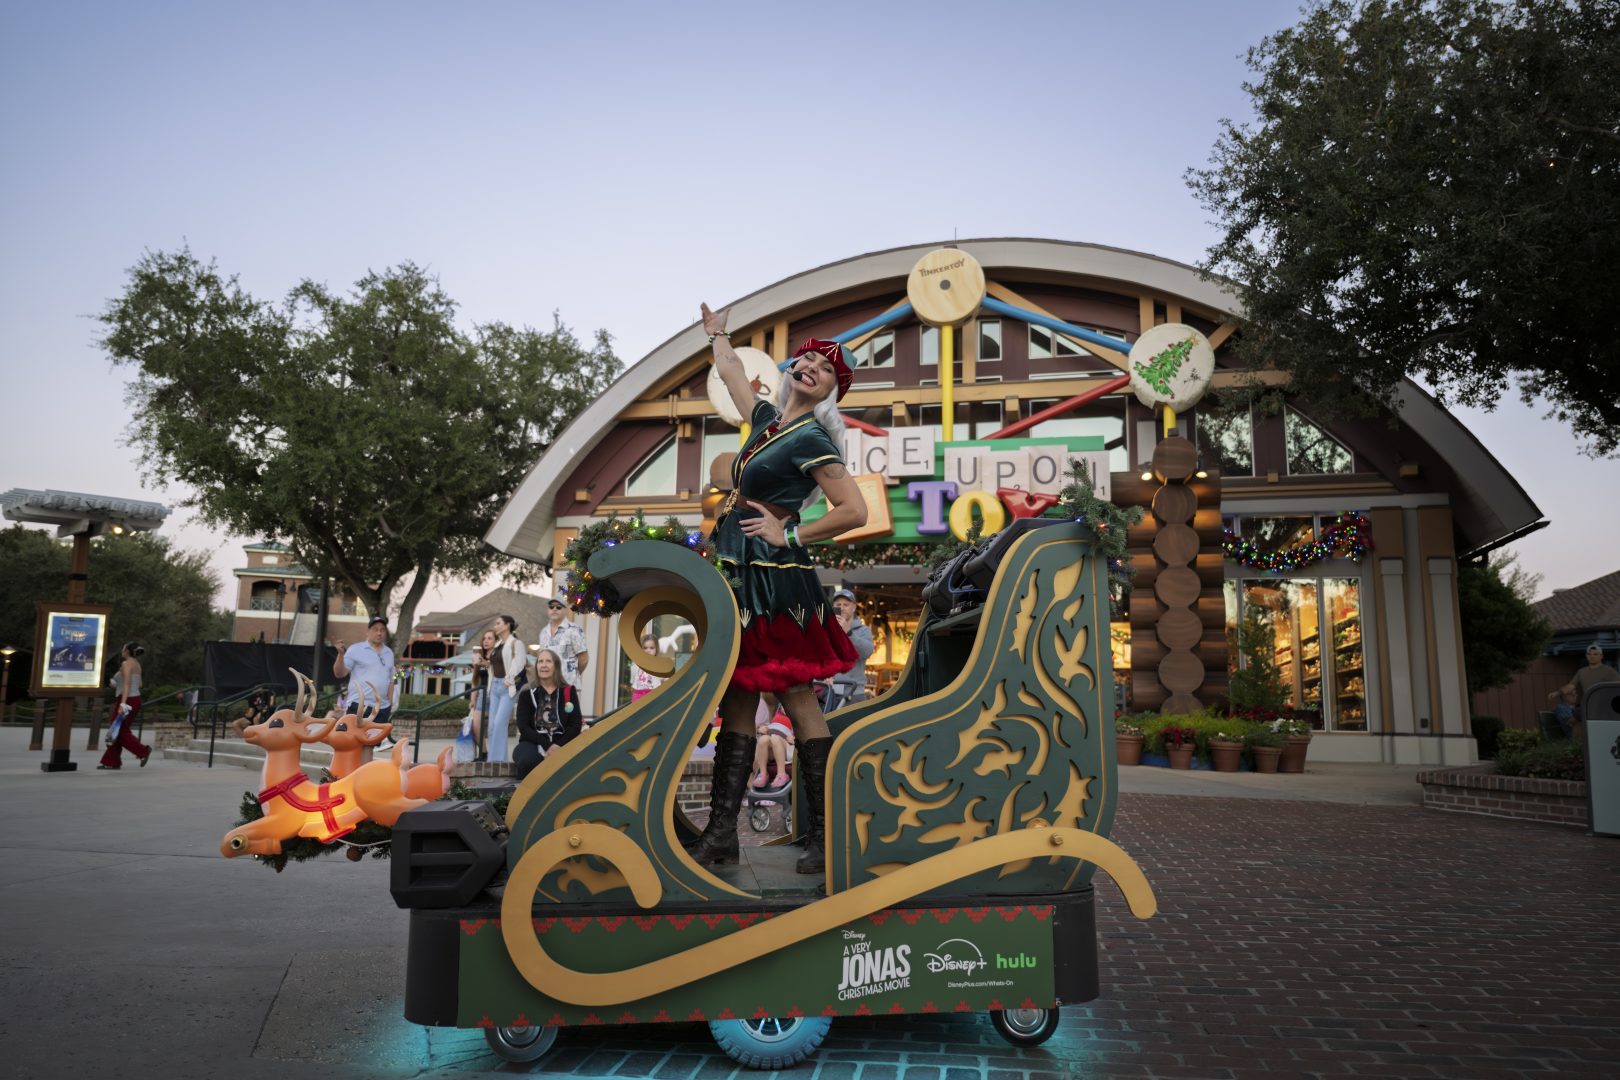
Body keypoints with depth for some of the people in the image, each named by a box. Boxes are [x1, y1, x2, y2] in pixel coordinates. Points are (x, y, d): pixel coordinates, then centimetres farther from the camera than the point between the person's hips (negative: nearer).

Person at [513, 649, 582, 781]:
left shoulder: (568, 692, 11)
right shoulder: (527, 693, 9)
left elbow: (575, 725, 3)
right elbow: (523, 727, -3)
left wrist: (559, 745, -16)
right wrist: (547, 745, -18)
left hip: (561, 744, 1)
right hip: (532, 743, 0)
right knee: (528, 761, -39)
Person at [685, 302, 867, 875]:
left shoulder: (811, 438, -8)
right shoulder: (767, 418, 15)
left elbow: (854, 511, -16)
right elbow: (732, 374, 36)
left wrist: (789, 535, -10)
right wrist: (718, 335, 51)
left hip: (775, 579, -9)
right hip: (739, 576, 9)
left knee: (798, 701, -5)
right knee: (735, 703, 8)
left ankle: (823, 834, 2)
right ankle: (721, 832, 13)